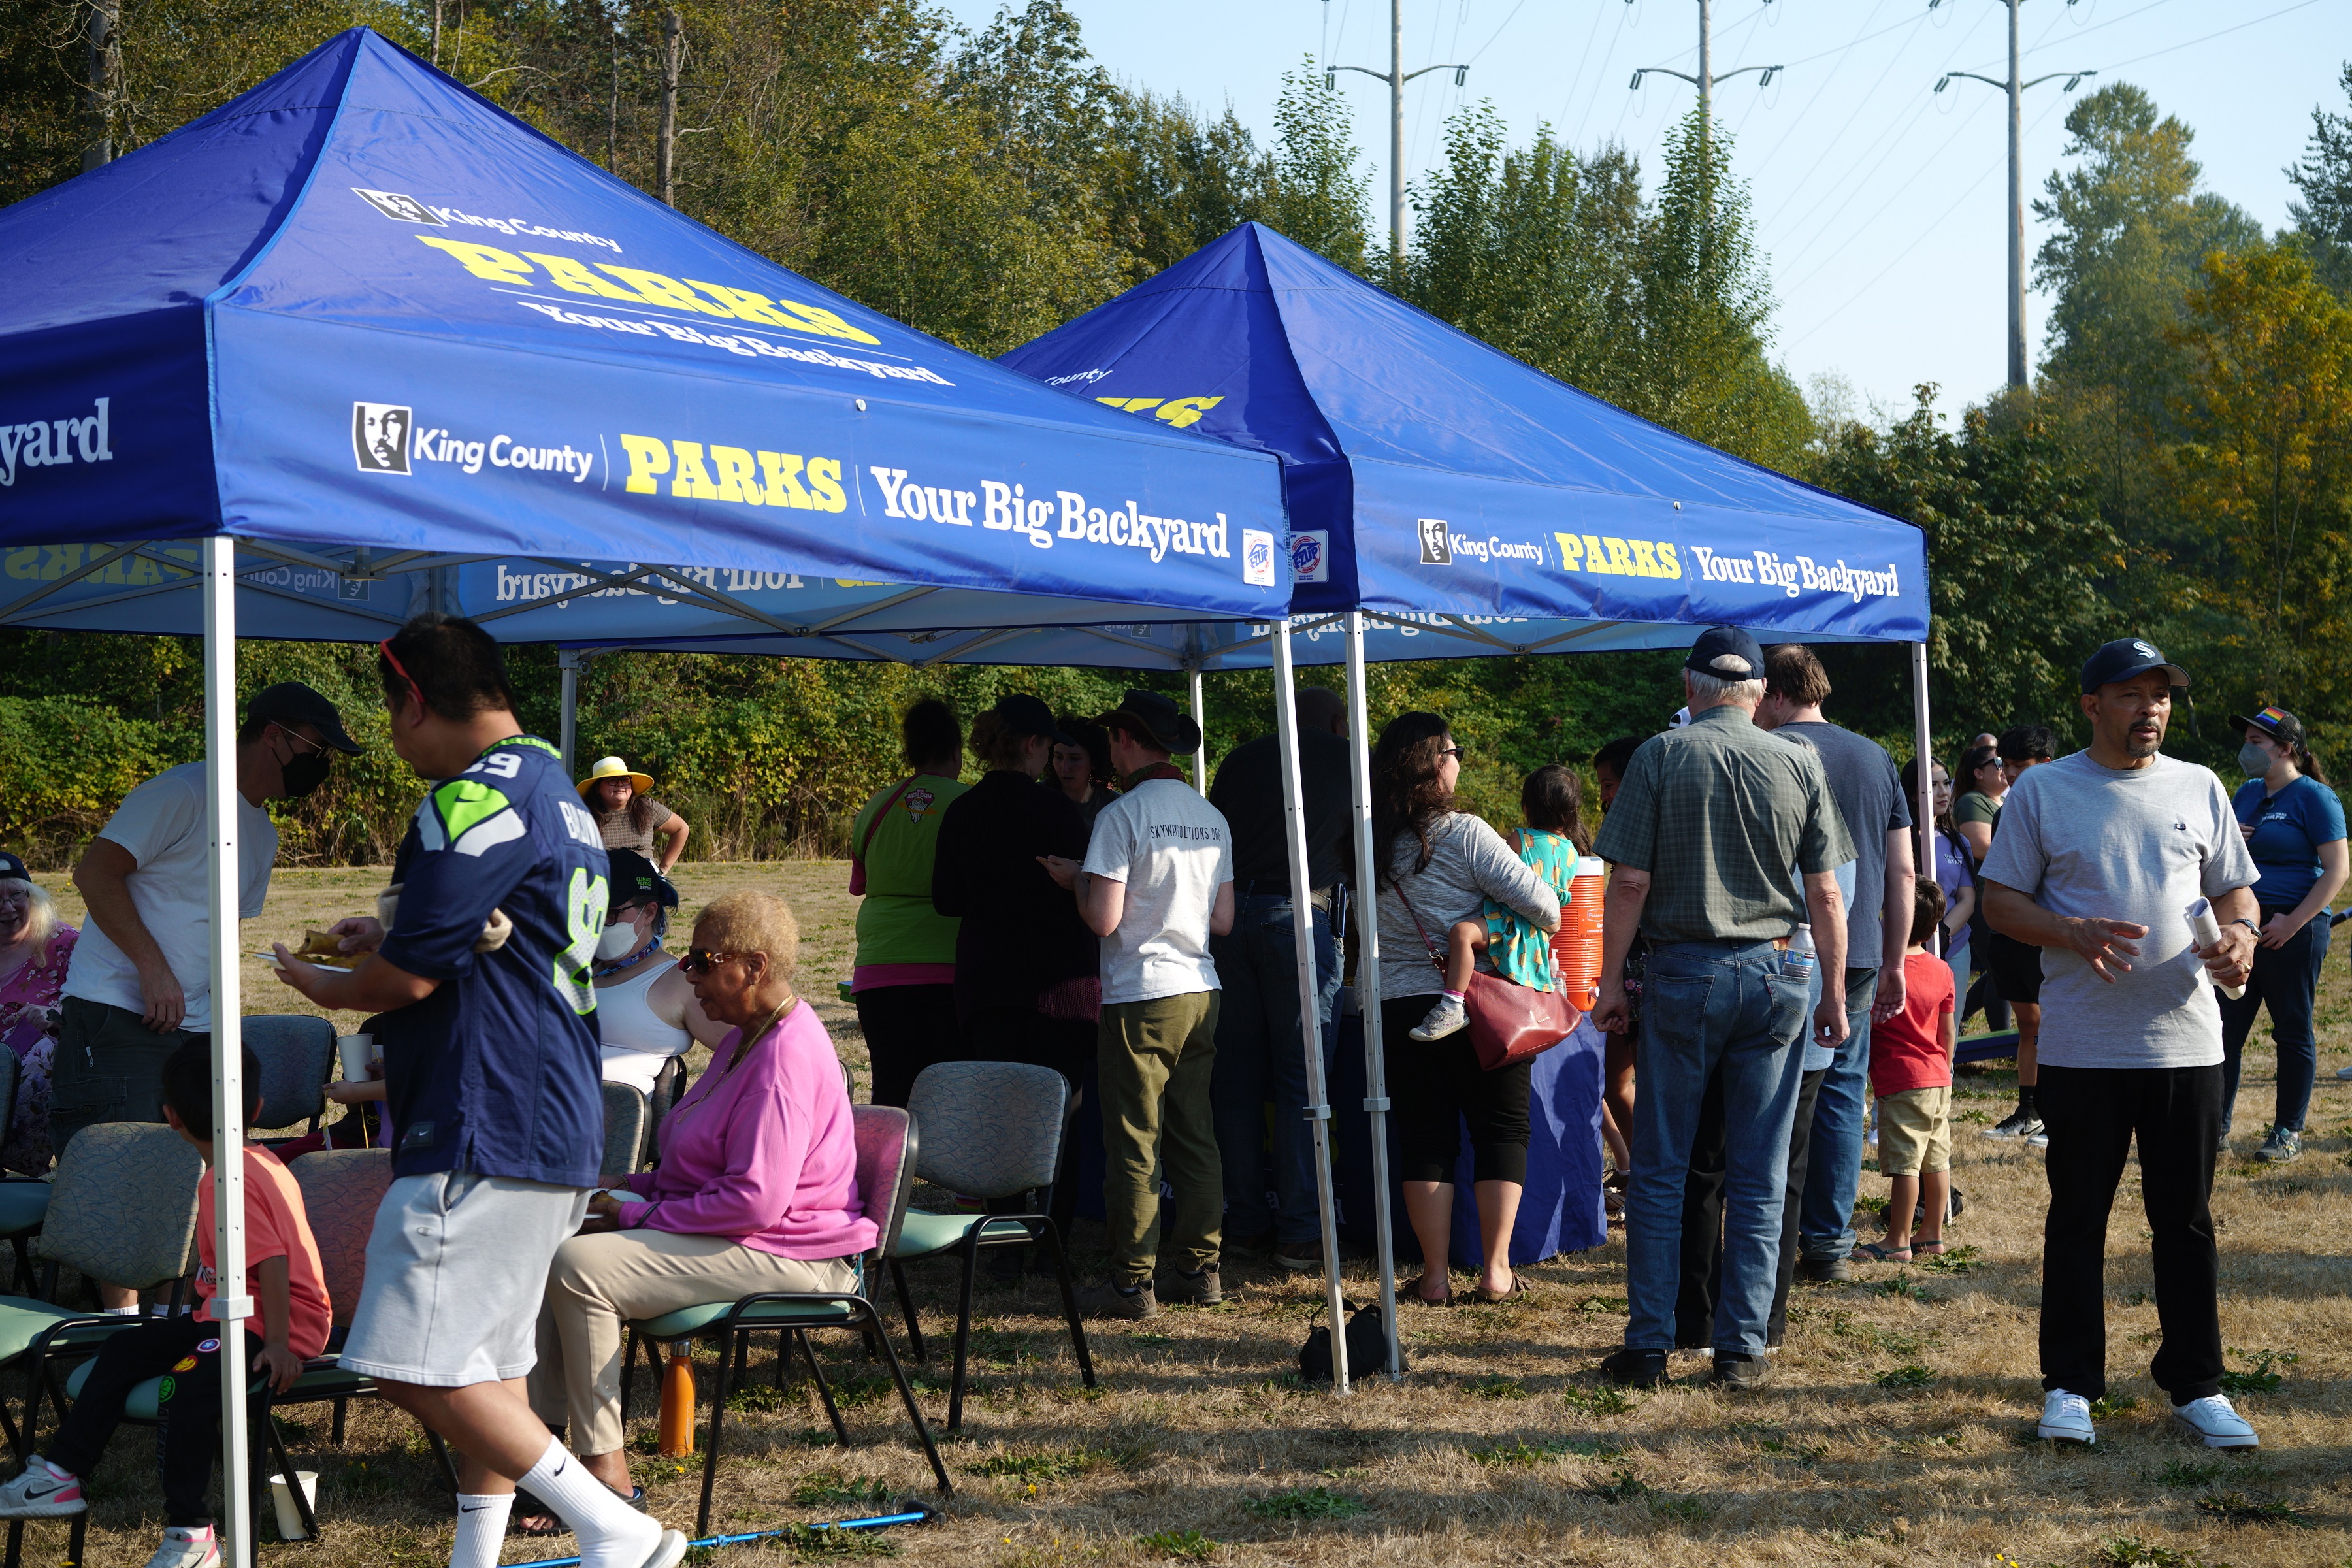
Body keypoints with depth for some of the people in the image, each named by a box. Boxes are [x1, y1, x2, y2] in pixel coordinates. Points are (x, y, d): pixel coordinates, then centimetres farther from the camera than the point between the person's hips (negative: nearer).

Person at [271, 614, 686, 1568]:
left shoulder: (474, 803, -15)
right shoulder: (558, 794, 18)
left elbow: (408, 978, -16)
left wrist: (329, 987, 4)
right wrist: (392, 938, 27)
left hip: (484, 1132, -11)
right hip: (555, 1129, 11)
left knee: (416, 1367, -11)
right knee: (490, 1362, 15)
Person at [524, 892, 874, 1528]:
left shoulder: (786, 1057, -21)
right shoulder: (748, 1036, 15)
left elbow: (756, 1200, -28)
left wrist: (640, 1215, -19)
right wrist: (637, 1188, 10)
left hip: (782, 1255, -11)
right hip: (731, 1234, 11)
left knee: (579, 1264, -25)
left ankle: (605, 1467, -21)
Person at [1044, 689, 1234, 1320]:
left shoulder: (1122, 815, -11)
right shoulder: (1212, 818, 9)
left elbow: (1103, 919, -15)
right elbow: (1222, 920, 12)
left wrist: (1076, 879, 4)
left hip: (1139, 996, -7)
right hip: (1200, 990, 7)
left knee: (1134, 1144, -2)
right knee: (1194, 1137, 12)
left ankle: (1133, 1283, 0)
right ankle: (1199, 1268, 15)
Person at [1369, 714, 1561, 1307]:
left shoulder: (1372, 844, 3)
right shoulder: (1462, 834, -11)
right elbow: (1535, 899, -14)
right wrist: (1551, 918, 6)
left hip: (1400, 1009, 4)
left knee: (1425, 1140, 7)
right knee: (1502, 1130, 8)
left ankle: (1436, 1276, 6)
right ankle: (1496, 1269, 6)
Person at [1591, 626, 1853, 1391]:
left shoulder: (1660, 757, -4)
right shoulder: (1799, 765, 3)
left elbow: (1630, 881, -8)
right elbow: (1825, 895, 2)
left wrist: (1611, 981, 0)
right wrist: (1834, 994, 9)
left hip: (1684, 971, -2)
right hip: (1776, 973, 2)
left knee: (1660, 1171, 6)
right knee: (1758, 1181, 6)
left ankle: (1648, 1348, 6)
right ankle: (1741, 1349, 8)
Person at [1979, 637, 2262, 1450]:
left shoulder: (2200, 788, 9)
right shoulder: (2042, 791, 1)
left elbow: (2235, 890, 14)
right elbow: (2001, 901, 0)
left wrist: (2241, 933, -9)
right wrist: (2074, 934, -18)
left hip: (2186, 1041, 2)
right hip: (2083, 1048, -2)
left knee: (2186, 1221, 7)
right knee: (2078, 1220, 6)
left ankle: (2196, 1385, 17)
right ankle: (2070, 1385, 15)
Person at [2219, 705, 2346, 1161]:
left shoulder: (2314, 797, -7)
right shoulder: (2248, 793, 15)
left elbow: (2338, 869, -13)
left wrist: (2292, 923, -19)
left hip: (2293, 931, -7)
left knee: (2293, 1030, 2)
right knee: (2225, 1027, 4)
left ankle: (2289, 1132, 10)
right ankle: (2216, 1127, 10)